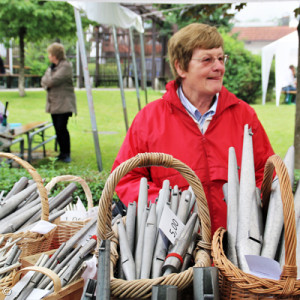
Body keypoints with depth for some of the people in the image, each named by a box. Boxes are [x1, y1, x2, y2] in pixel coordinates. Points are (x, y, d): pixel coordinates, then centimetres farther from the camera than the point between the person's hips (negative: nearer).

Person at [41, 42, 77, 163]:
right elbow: (44, 81, 14)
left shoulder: (66, 66, -12)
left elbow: (53, 81, -20)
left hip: (64, 103, -8)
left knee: (62, 128, -14)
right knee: (57, 129, 8)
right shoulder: (51, 67, 17)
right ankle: (62, 153, 17)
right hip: (54, 103, 8)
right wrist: (47, 84, -7)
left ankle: (67, 154, -4)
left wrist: (47, 81, 0)